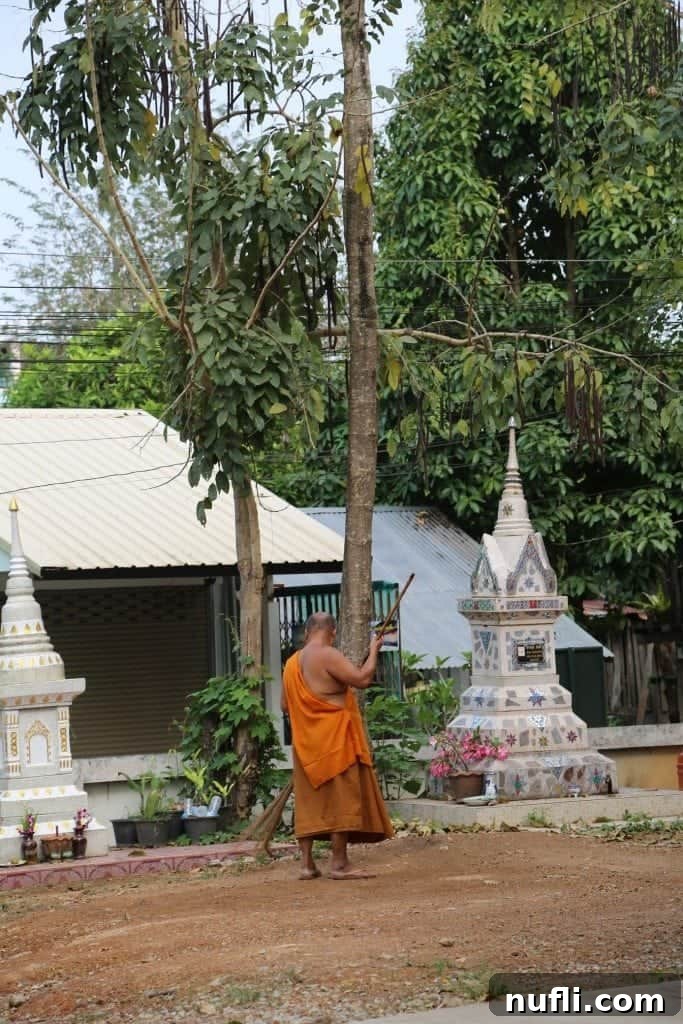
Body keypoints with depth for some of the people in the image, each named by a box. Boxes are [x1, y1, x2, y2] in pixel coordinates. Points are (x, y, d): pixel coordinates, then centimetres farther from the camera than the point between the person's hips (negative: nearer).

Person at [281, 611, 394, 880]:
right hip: (334, 739, -8)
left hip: (306, 742, 8)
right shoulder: (328, 656, -12)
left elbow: (286, 705, 18)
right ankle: (339, 863, -5)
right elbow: (362, 679, -19)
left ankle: (306, 863, 8)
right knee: (341, 797, -4)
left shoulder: (293, 662, 12)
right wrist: (373, 651, -5)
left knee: (309, 800, 9)